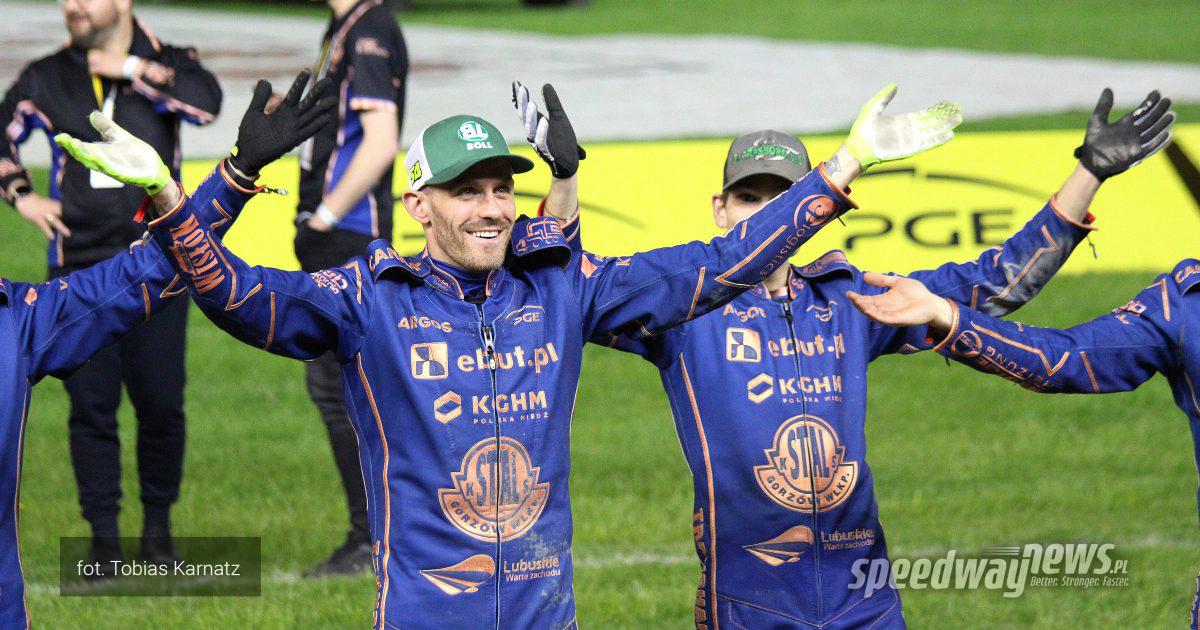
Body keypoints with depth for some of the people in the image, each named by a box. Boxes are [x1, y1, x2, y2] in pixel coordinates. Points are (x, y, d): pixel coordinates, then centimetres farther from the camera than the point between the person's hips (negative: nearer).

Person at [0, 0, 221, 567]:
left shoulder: (167, 65, 2)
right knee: (91, 407, -1)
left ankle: (158, 525, 17)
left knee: (161, 403, 0)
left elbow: (206, 103, -19)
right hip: (78, 270, 1)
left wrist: (132, 70, -14)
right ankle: (103, 535, 7)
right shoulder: (46, 79, 7)